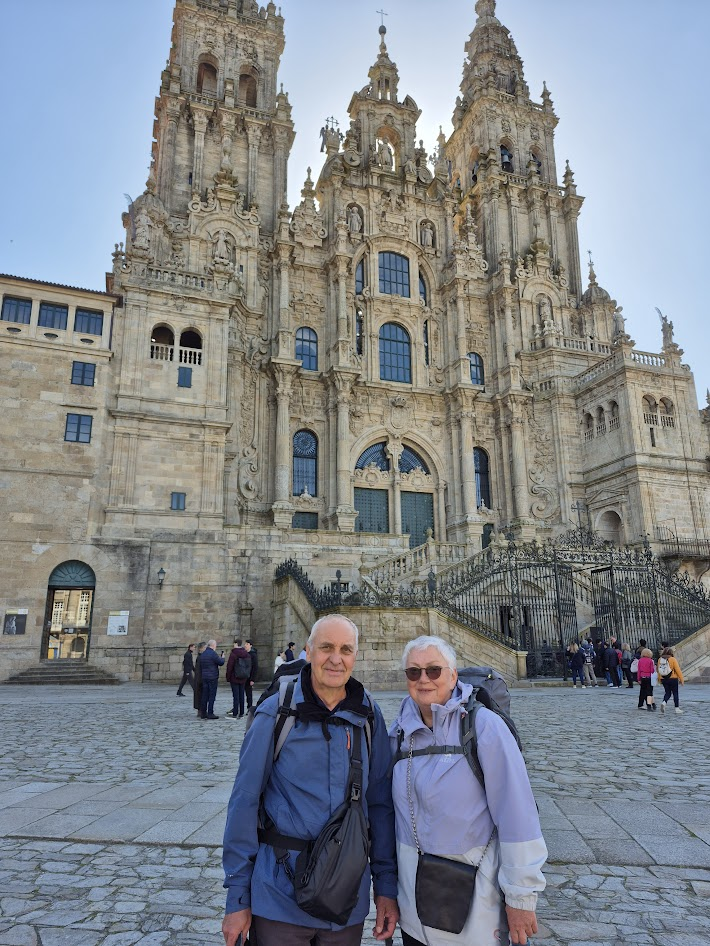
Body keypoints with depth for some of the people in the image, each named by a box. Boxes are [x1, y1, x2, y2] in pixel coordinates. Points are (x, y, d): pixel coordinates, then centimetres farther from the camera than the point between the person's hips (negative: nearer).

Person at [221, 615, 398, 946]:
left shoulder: (368, 716, -4)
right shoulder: (276, 713, -12)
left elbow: (380, 803, 2)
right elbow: (244, 803, -9)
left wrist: (386, 885, 1)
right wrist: (237, 898, -7)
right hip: (281, 898, -3)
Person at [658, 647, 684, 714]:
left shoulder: (660, 659, 3)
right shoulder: (673, 659, -11)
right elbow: (678, 670, -11)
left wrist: (659, 679, 17)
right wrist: (681, 679, -3)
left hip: (664, 679, 4)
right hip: (673, 679, -4)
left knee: (667, 693, 13)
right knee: (675, 693, 8)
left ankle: (664, 702, -11)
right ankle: (677, 708, 12)